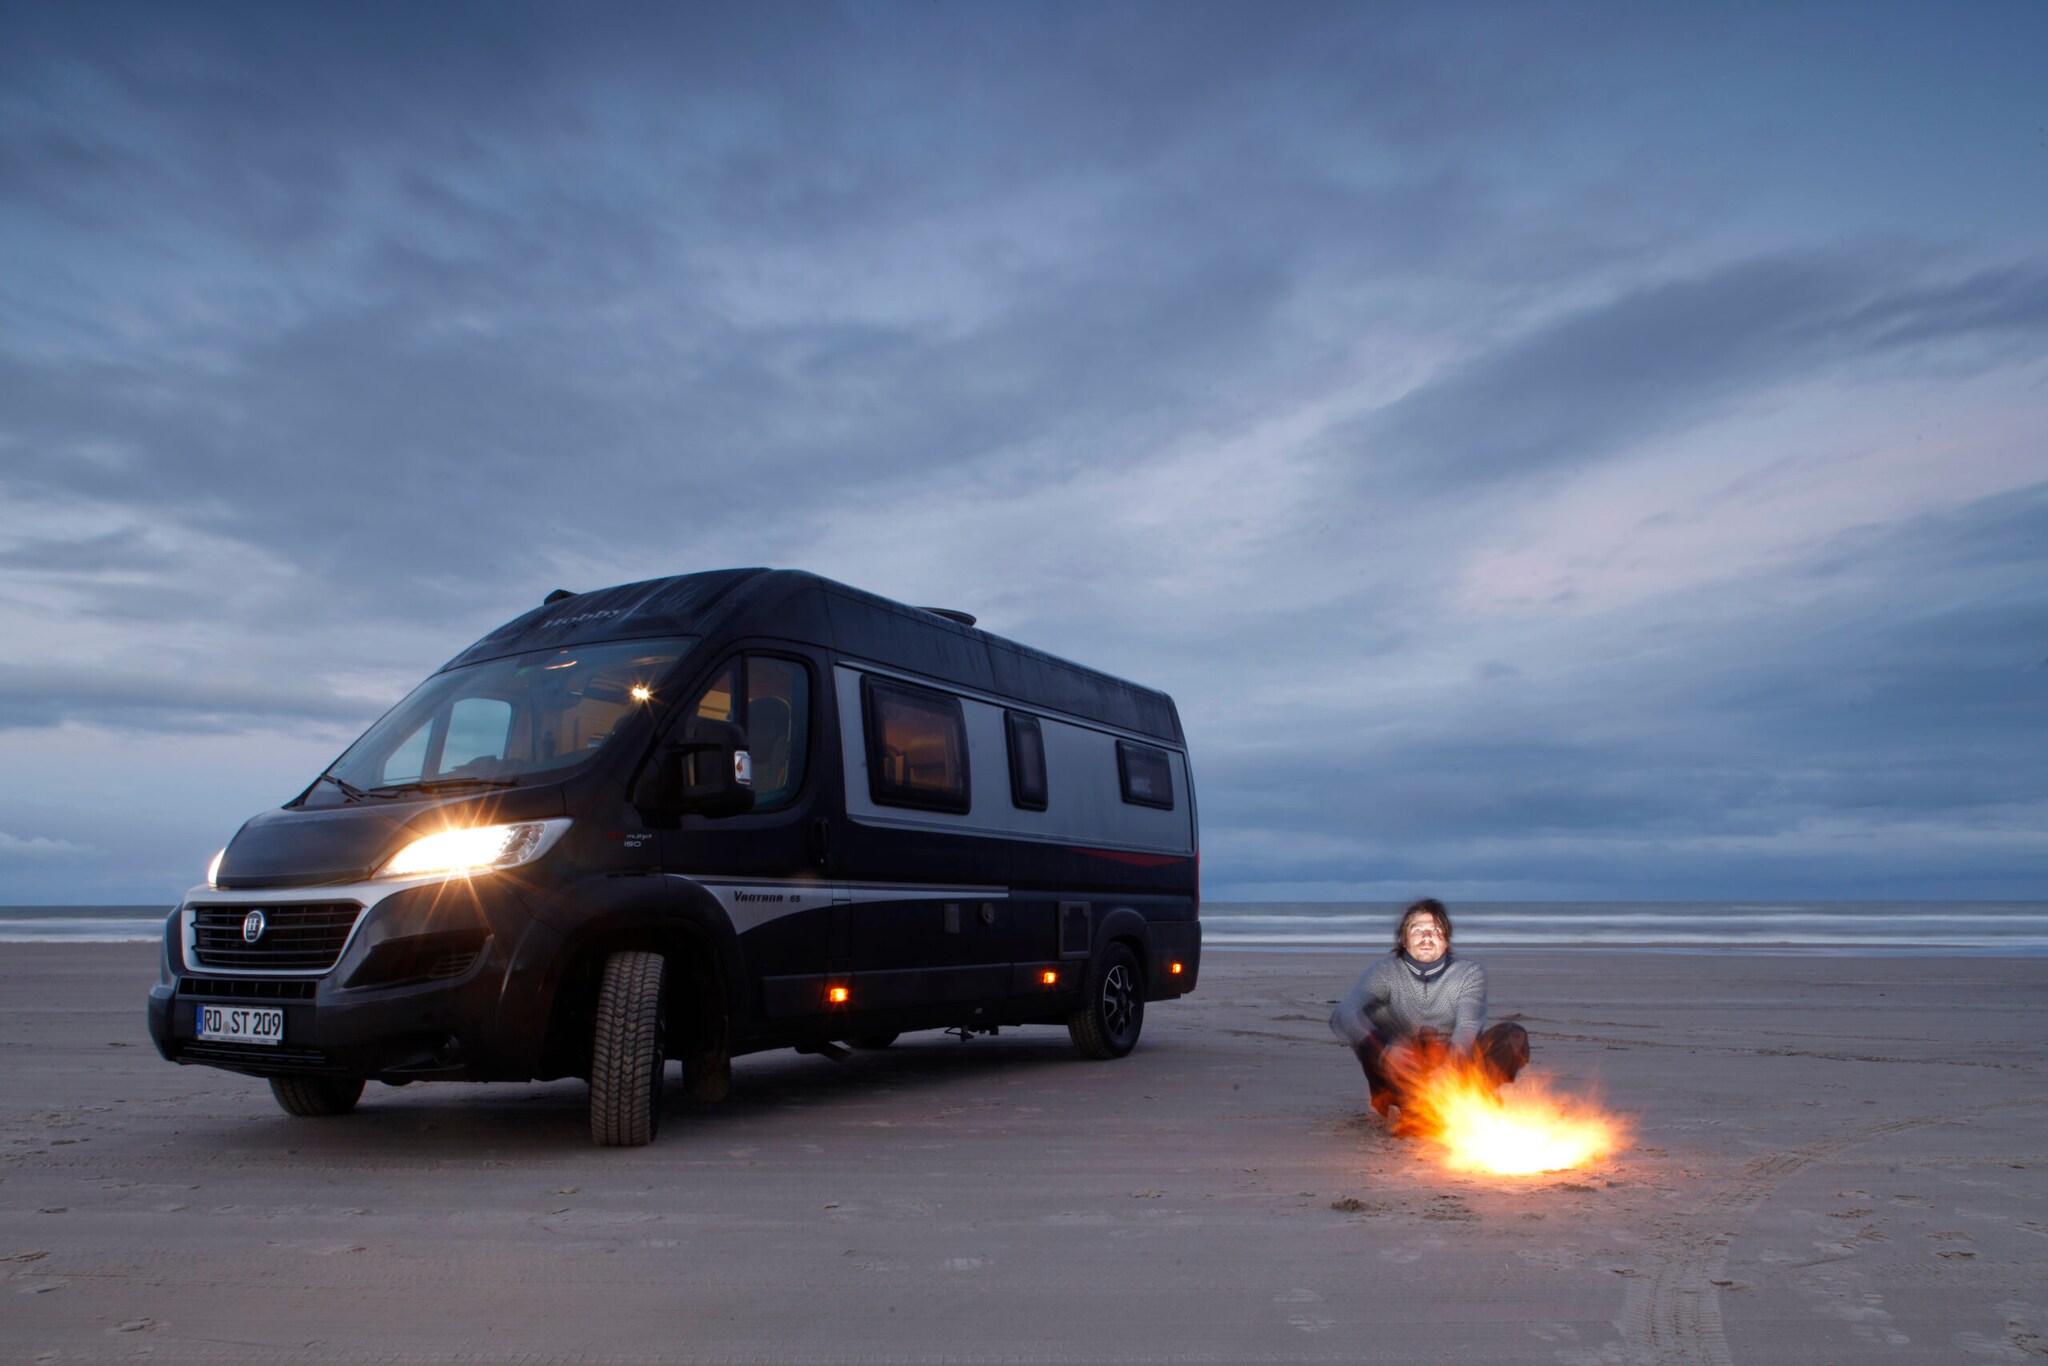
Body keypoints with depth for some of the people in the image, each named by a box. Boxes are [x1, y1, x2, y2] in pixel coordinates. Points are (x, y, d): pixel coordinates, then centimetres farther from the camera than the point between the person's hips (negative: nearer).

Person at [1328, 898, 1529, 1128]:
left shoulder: (1470, 973, -4)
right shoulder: (1386, 972, -8)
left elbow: (1468, 1028, -21)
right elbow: (1342, 1015, -26)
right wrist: (1385, 1053, -45)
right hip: (1405, 1075, -1)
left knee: (1514, 1036, -22)